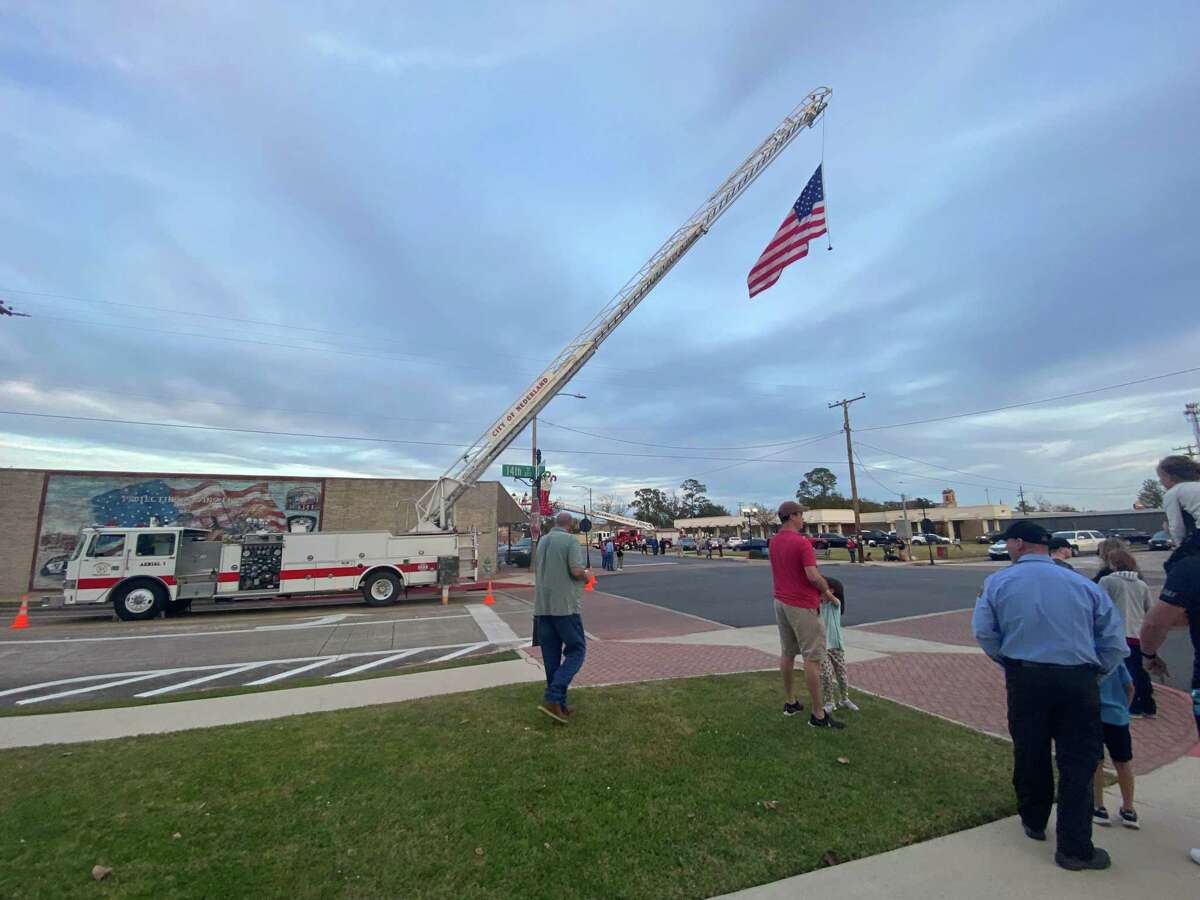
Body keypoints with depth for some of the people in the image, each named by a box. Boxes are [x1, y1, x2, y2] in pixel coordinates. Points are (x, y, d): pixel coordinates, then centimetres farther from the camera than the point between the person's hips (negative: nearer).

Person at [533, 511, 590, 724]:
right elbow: (577, 571, -19)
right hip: (565, 605, -7)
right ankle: (552, 698, -7)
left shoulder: (542, 541, 13)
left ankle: (559, 704, 17)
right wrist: (586, 574, 4)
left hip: (542, 606, 7)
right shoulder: (571, 540, -8)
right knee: (576, 650, 4)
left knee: (551, 656, 11)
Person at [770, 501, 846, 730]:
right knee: (813, 658, -1)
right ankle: (818, 715, 5)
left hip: (781, 602, 8)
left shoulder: (774, 542, 7)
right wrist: (827, 591, -6)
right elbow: (813, 576, -25)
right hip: (802, 606, -8)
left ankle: (790, 702, 27)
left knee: (787, 653, 16)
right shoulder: (802, 542, -19)